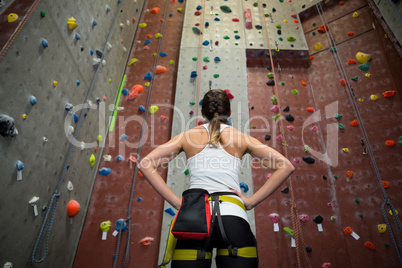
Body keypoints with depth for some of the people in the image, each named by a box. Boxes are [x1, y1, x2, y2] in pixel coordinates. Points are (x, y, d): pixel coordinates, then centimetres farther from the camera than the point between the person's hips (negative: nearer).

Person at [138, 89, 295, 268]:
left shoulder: (188, 136, 12)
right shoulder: (241, 138, 11)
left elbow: (145, 164, 7)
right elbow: (286, 166, 6)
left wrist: (176, 202, 3)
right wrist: (251, 202, 3)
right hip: (232, 216, 0)